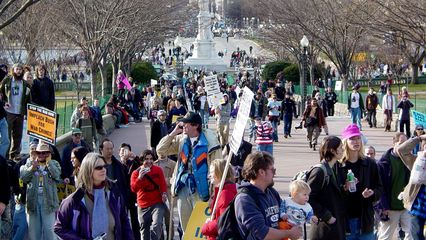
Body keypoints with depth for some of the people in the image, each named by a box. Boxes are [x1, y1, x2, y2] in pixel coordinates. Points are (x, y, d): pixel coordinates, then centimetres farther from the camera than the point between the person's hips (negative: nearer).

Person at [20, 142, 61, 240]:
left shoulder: (54, 163, 8)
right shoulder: (30, 163, 12)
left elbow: (57, 175, -12)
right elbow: (23, 178, 1)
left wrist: (48, 162, -7)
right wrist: (32, 167, -10)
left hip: (48, 200, -2)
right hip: (33, 199, 2)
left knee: (48, 228, -3)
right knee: (33, 229, 7)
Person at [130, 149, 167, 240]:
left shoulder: (158, 170, 2)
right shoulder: (136, 173, -1)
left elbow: (163, 184, 5)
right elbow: (134, 189, -12)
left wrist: (164, 193, -16)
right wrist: (140, 177, -26)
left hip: (157, 203, -1)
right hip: (143, 206, 1)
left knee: (156, 225, -24)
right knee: (144, 230, 8)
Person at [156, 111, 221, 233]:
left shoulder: (208, 141, -7)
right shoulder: (181, 140, 10)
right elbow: (160, 150, 9)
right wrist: (174, 133, 1)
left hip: (200, 188, -5)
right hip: (183, 187, 5)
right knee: (185, 226, 11)